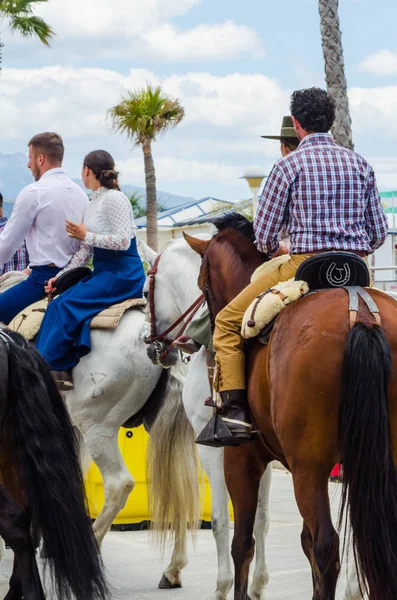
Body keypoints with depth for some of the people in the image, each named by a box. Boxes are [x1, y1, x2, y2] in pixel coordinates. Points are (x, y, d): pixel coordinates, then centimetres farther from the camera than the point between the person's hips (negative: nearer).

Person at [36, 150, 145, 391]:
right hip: (103, 272, 9)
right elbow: (85, 252, 16)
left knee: (67, 305, -21)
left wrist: (86, 235, -13)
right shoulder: (95, 203, 15)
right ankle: (62, 370, -13)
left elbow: (123, 241, -21)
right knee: (59, 303, -8)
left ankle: (57, 366, -14)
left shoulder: (114, 199, -12)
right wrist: (59, 278, 7)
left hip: (123, 276, -9)